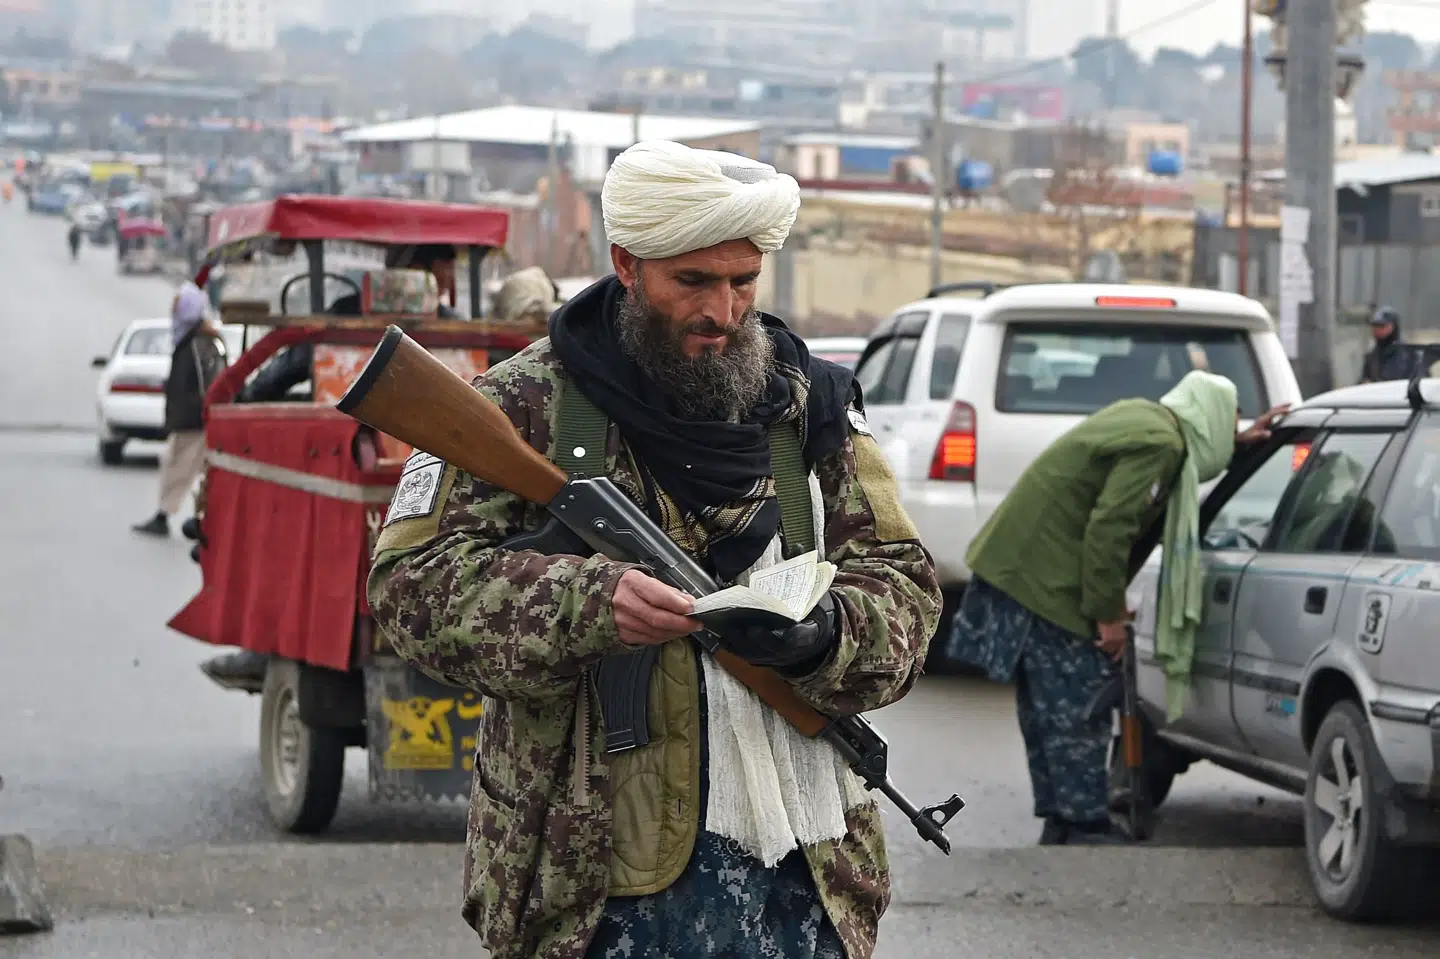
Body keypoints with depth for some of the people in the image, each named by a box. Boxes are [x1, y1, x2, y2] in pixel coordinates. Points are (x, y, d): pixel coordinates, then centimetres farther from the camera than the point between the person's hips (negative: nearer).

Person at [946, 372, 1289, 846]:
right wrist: (1109, 614, -17)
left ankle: (1059, 823, 22)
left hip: (1013, 566, 10)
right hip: (1047, 582, -10)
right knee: (1075, 711, -5)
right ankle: (1085, 829, -2)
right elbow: (1108, 528, -23)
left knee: (1046, 708, 15)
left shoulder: (1142, 417, 12)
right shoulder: (1159, 445, -17)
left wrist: (1239, 440, 32)